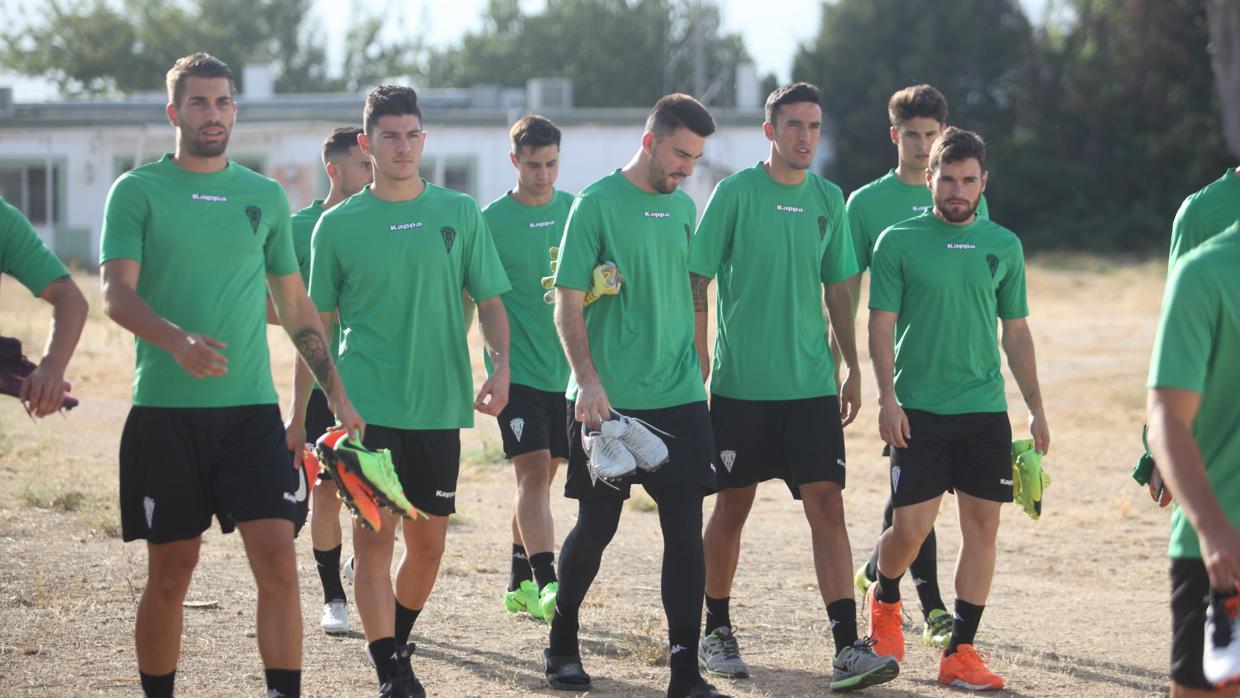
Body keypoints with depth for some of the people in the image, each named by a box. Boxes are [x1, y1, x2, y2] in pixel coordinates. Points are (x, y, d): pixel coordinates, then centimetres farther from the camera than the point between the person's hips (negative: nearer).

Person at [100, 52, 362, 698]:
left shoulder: (265, 196, 11)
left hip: (251, 408, 2)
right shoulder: (138, 191, 1)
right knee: (171, 571, 4)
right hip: (164, 409, -2)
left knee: (277, 559, -9)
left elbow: (294, 305, 18)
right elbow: (116, 294, -10)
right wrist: (176, 339, -29)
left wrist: (337, 394, 13)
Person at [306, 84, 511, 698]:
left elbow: (490, 301, 8)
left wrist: (500, 367, -8)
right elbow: (317, 324, 8)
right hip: (365, 406, -2)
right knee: (374, 538, -7)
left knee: (428, 544, 8)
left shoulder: (459, 213, 6)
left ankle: (396, 642, 31)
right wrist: (301, 410, 5)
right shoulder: (338, 225, 2)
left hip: (439, 403, 2)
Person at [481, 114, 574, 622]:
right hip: (517, 370, -4)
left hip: (566, 369, 4)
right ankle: (545, 582, -19)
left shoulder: (575, 210, 7)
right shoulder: (492, 220, -5)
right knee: (533, 472, -14)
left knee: (539, 475, 11)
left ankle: (519, 582, 22)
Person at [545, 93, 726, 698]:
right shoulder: (598, 204, -7)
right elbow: (568, 307, -10)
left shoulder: (684, 207, 11)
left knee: (685, 528, -2)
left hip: (678, 398, 5)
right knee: (596, 527, 5)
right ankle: (562, 644, 27)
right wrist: (588, 381, -19)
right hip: (608, 399, -5)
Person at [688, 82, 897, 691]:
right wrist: (699, 358, -7)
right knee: (732, 507, 7)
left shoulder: (829, 200, 8)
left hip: (811, 384, 3)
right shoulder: (736, 193, -5)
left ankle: (847, 648, -11)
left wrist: (853, 369, 14)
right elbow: (697, 280, -3)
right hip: (741, 383, -3)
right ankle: (715, 633, 24)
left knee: (827, 504, -6)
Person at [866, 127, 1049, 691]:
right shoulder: (898, 242, -1)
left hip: (986, 410, 3)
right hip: (919, 410, -3)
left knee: (982, 525, 0)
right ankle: (885, 601, 28)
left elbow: (1016, 332, 14)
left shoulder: (1003, 246, 9)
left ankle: (960, 652, 7)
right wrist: (887, 399, -12)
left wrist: (1036, 409, 10)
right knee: (911, 527, -5)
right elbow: (880, 327, -2)